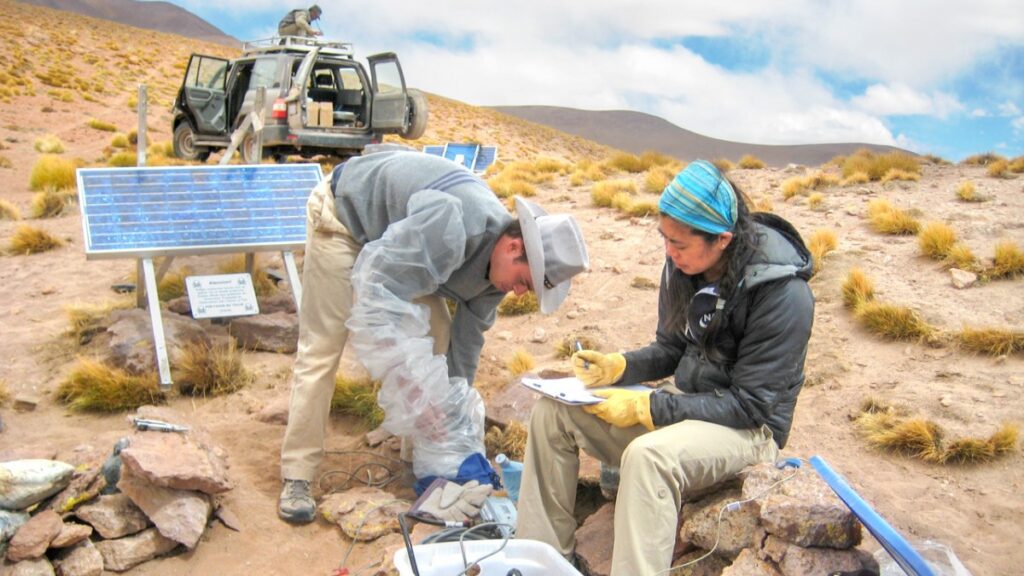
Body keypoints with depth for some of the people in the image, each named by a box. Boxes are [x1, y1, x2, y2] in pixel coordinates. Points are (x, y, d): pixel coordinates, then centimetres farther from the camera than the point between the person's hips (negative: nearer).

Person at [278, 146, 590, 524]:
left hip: (393, 229, 7)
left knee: (436, 334, 0)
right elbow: (378, 306, -42)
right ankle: (296, 476, 1)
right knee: (321, 348, -9)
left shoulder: (496, 259, -13)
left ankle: (431, 461, 13)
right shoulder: (447, 227, -41)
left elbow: (468, 336, -3)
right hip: (344, 212, -7)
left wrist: (457, 406, 0)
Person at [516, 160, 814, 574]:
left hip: (749, 427, -7)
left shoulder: (782, 294, -23)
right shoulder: (683, 265, -5)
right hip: (685, 401, 7)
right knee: (553, 411, -6)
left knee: (648, 456, -38)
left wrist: (648, 408, -25)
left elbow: (750, 404, -21)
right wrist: (617, 366, -10)